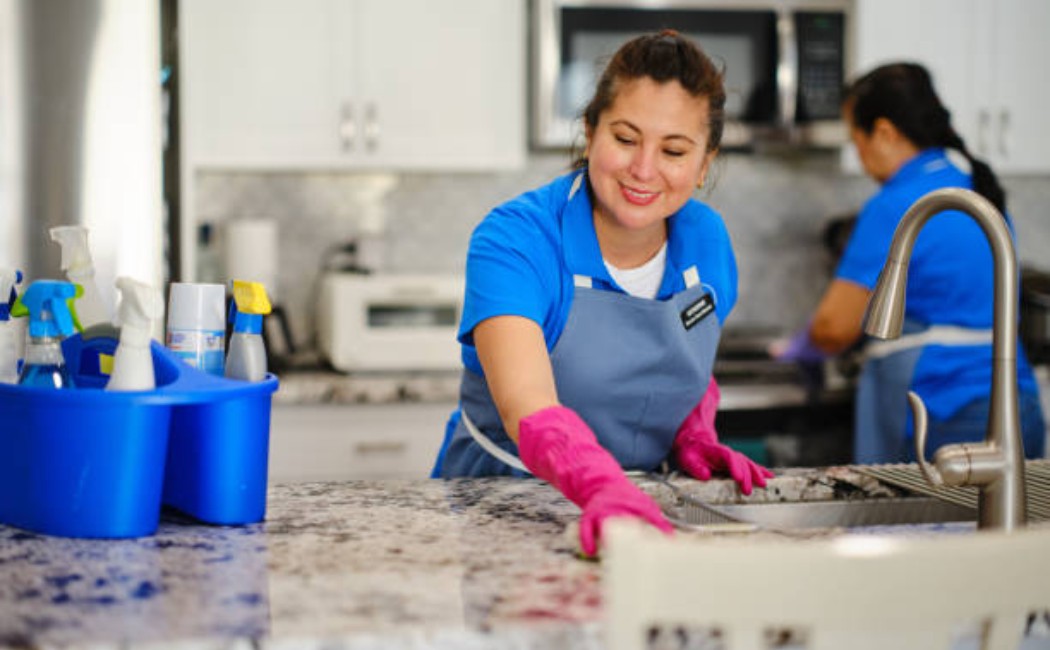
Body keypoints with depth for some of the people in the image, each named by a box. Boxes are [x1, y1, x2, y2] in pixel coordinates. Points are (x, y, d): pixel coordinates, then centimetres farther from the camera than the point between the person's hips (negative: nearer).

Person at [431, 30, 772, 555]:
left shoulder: (707, 241, -2)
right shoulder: (513, 241, -19)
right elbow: (528, 410, -34)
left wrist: (693, 436, -4)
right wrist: (604, 487, -51)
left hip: (642, 509, 3)